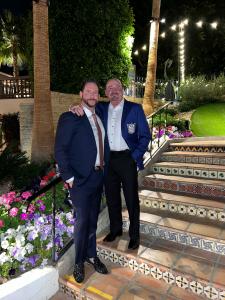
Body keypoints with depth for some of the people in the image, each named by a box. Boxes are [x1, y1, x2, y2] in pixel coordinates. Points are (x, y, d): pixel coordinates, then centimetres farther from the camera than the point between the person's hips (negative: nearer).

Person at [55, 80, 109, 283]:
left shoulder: (99, 117, 12)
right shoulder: (70, 118, -9)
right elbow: (60, 150, -12)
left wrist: (104, 168, 5)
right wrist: (69, 177, -14)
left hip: (98, 176, 6)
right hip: (80, 179, -6)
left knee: (93, 219, 16)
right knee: (82, 220, 3)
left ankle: (91, 255, 35)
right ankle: (79, 262, 26)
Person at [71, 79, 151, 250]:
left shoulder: (134, 108, -4)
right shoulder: (101, 108, 6)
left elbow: (145, 135, -3)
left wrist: (135, 156, -10)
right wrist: (77, 108, -15)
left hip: (127, 159, -3)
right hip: (108, 159, 4)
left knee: (131, 198, 7)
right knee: (111, 197, 15)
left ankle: (134, 234, 25)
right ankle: (115, 229, 36)